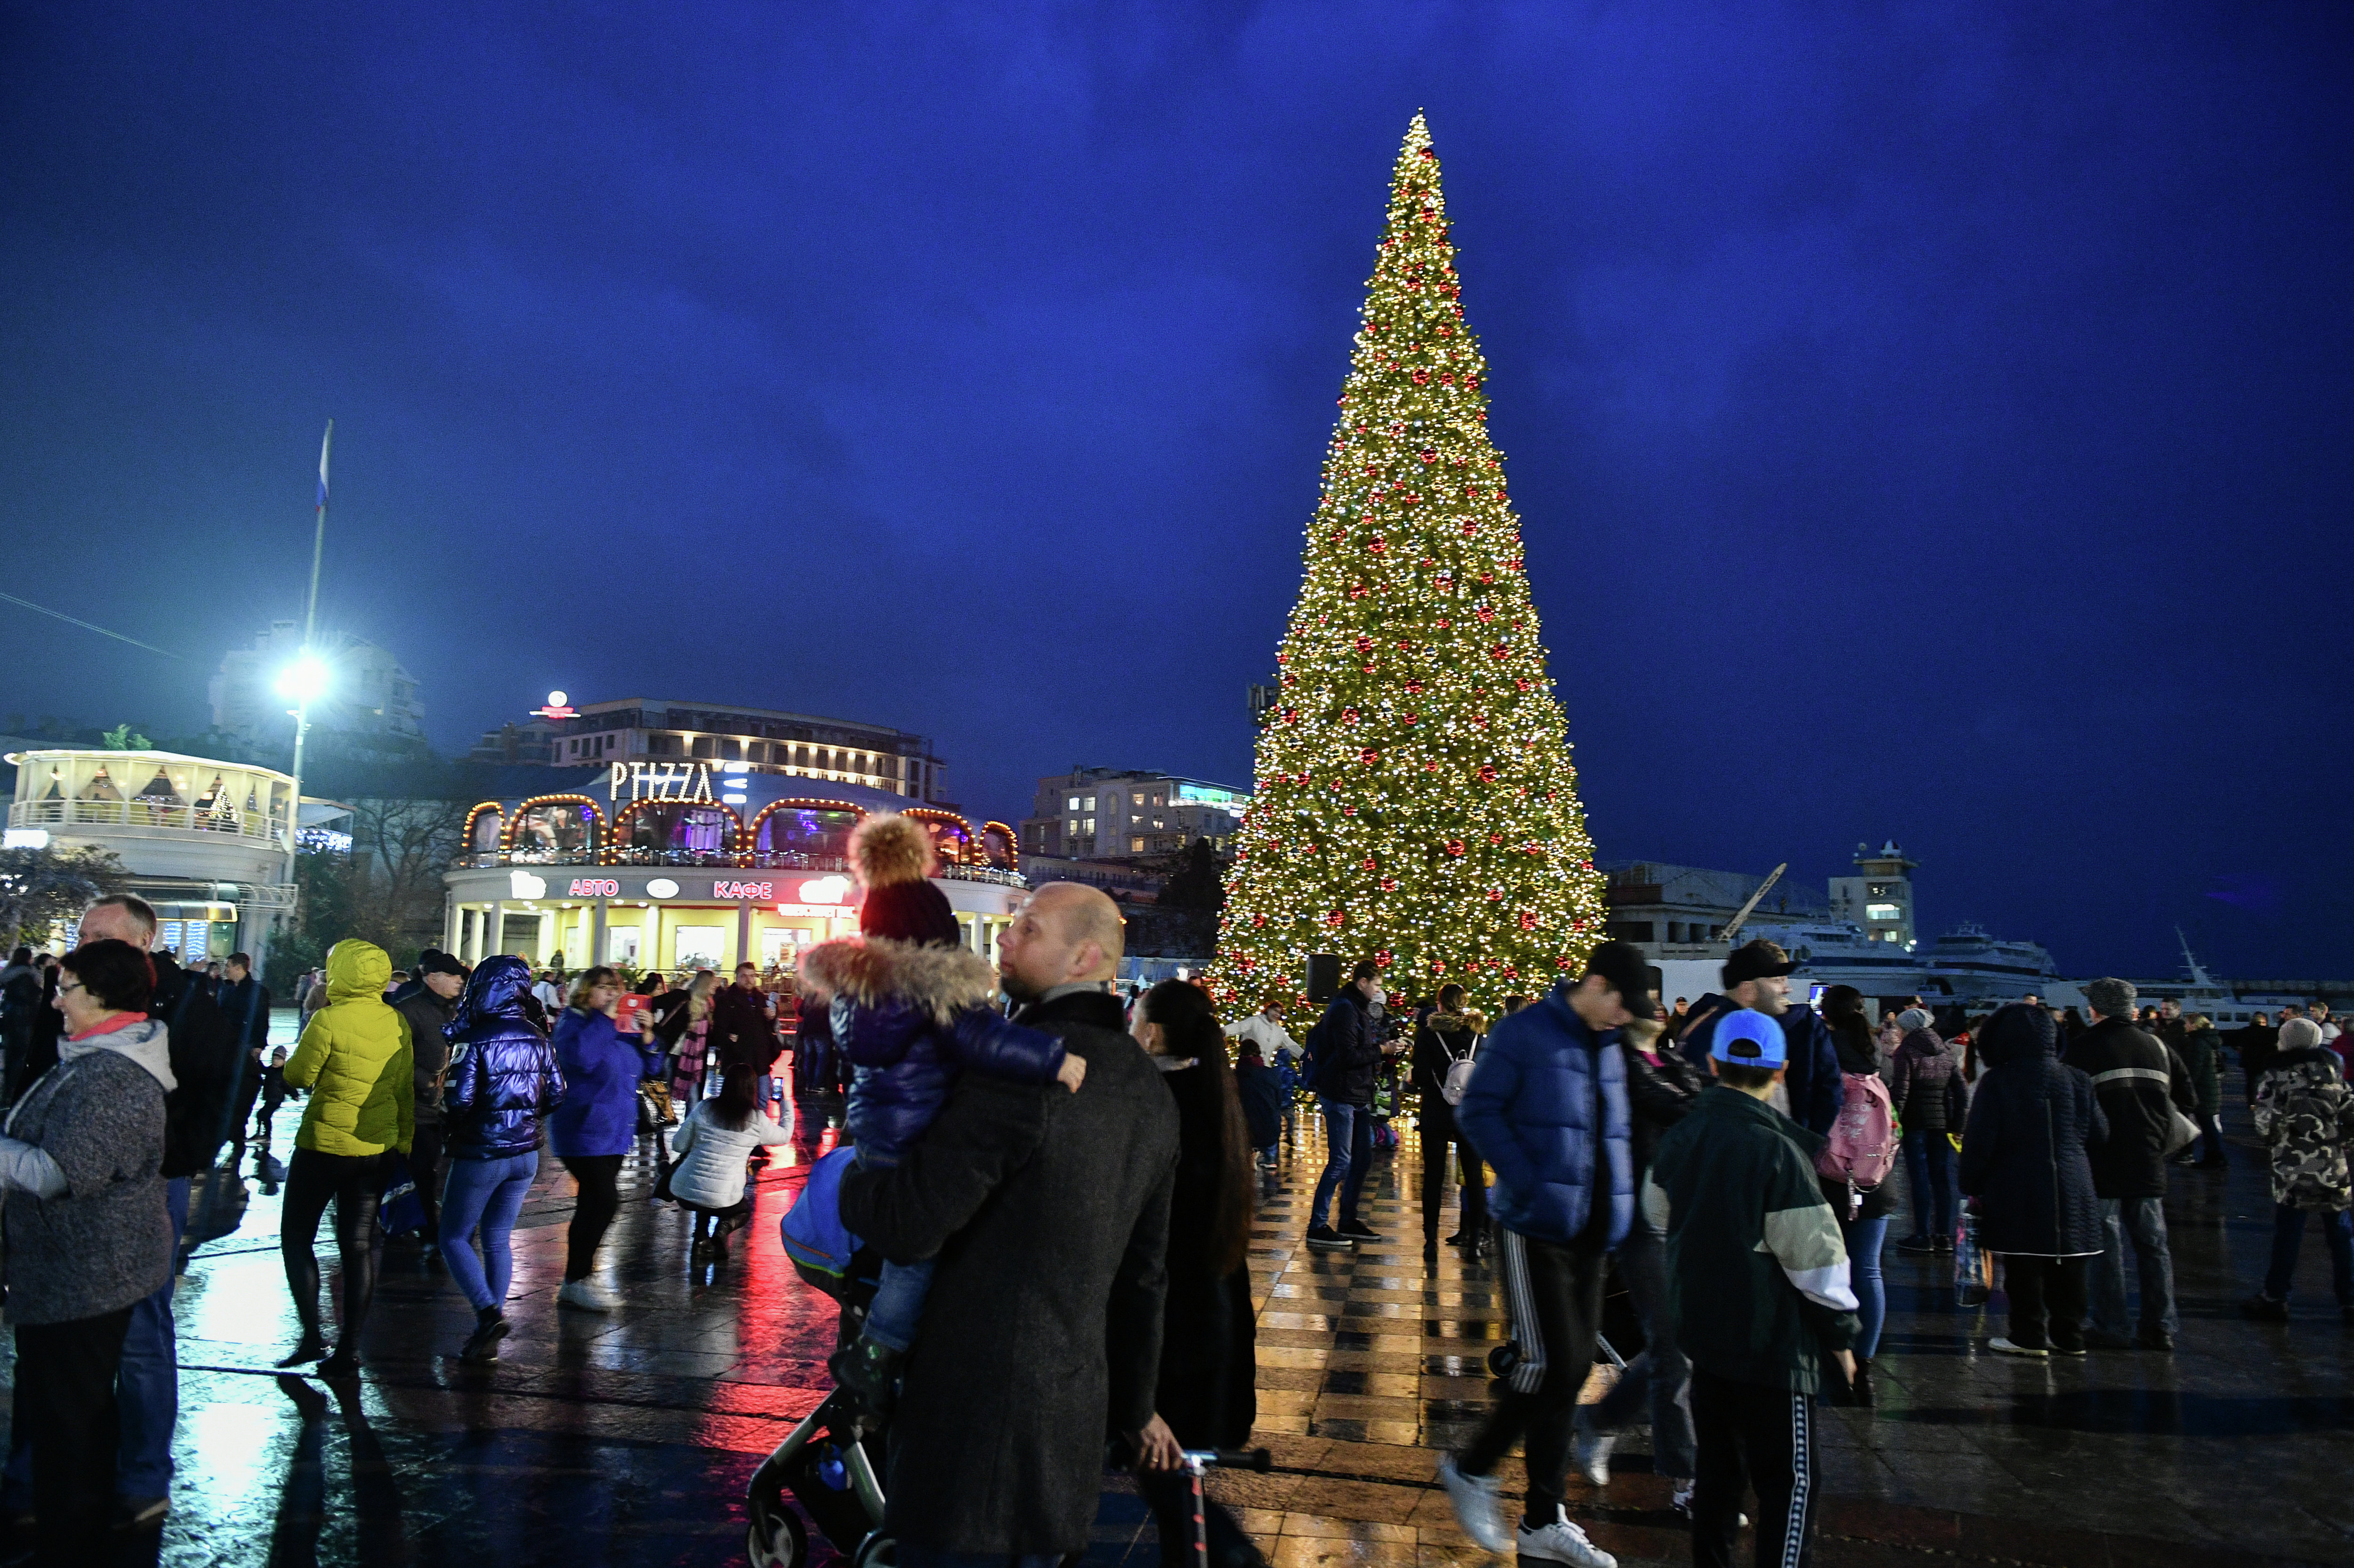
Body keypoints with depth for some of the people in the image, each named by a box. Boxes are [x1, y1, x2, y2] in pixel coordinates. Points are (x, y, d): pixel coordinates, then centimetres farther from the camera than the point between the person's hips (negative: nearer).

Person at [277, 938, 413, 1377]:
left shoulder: (328, 1020, -17)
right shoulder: (397, 1023, -1)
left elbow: (297, 1076, -7)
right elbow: (406, 1089, 6)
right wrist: (404, 1140, 16)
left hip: (325, 1146, -5)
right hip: (376, 1149, 5)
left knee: (296, 1236, 13)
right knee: (359, 1246, 9)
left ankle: (312, 1335, 7)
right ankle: (349, 1350, 12)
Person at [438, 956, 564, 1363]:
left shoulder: (472, 1039, -17)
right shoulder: (537, 1038, 1)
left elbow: (459, 1100, -22)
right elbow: (556, 1095, 4)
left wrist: (448, 1130, -1)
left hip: (480, 1155, -6)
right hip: (525, 1154, 6)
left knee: (454, 1238, 9)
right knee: (498, 1241, 14)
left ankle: (489, 1313, -9)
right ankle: (488, 1337, 16)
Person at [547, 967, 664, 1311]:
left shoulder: (622, 1025, 14)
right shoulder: (573, 1022, -9)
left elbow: (649, 1066, 13)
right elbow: (581, 1057, -30)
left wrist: (646, 1036, -4)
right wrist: (605, 1019, -23)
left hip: (615, 1131, 9)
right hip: (584, 1130, -9)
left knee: (594, 1205, 13)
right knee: (605, 1201, -15)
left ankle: (577, 1280, 22)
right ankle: (575, 1282, -6)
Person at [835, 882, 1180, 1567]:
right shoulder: (1150, 1091, 8)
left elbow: (910, 1225, -24)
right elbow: (1143, 1269, 16)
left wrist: (841, 1175, -3)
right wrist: (1135, 1404, 26)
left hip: (977, 1404, -8)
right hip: (1074, 1403, 8)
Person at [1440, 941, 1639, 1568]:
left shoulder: (1607, 1048, 13)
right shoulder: (1524, 1033, -10)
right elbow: (1477, 1111, -13)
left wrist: (1617, 1199, 6)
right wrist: (1529, 1182, -21)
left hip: (1588, 1232, 8)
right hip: (1535, 1226, -7)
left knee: (1572, 1369, 9)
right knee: (1549, 1362, -11)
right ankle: (1471, 1469, 12)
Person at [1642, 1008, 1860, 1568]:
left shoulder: (1680, 1137, 3)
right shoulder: (1776, 1149, -19)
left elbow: (1660, 1216, 18)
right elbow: (1813, 1254, -15)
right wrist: (1841, 1331, -3)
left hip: (1702, 1327, 7)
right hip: (1769, 1335, -7)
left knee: (1717, 1464, 18)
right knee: (1791, 1477, 4)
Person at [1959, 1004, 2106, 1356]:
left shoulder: (1996, 1083, -10)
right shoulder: (2078, 1080, 4)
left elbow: (1979, 1141, -10)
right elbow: (2100, 1135, 9)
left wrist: (1972, 1186, 0)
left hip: (2016, 1191, -4)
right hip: (2072, 1191, 5)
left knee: (2024, 1268, 3)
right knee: (2067, 1267, 13)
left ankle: (2029, 1336, 6)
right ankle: (2069, 1336, 19)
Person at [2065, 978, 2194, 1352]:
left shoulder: (2085, 1047, -8)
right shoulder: (2155, 1047, 8)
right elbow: (2186, 1098, 13)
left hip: (2102, 1165, -5)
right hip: (2148, 1165, 5)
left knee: (2107, 1245, 0)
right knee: (2153, 1244, 11)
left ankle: (2110, 1328, 2)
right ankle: (2160, 1328, 13)